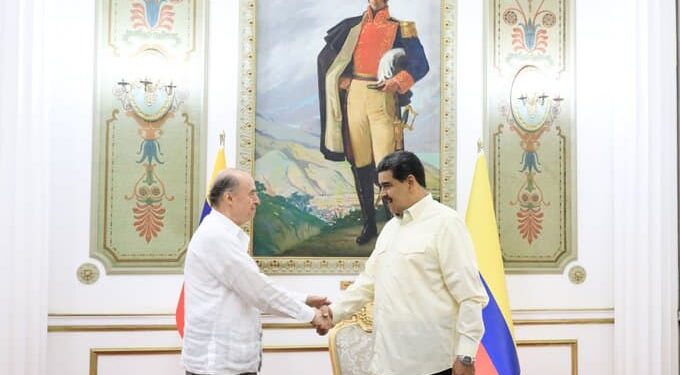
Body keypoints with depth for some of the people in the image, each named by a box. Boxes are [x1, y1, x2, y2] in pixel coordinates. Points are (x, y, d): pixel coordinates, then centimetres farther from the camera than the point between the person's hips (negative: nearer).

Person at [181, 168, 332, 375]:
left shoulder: (223, 236, 16)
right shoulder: (216, 236, -17)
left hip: (231, 358, 10)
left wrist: (304, 300, 10)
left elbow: (254, 288, 18)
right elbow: (259, 290, -17)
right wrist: (310, 314, -8)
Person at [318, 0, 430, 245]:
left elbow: (420, 64, -2)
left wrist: (397, 82, -18)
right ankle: (368, 223, 14)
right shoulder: (352, 25, 15)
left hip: (383, 97, -4)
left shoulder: (399, 26, 6)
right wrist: (340, 79, 7)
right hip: (355, 96, 4)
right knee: (359, 163, 5)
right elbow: (326, 57, 23)